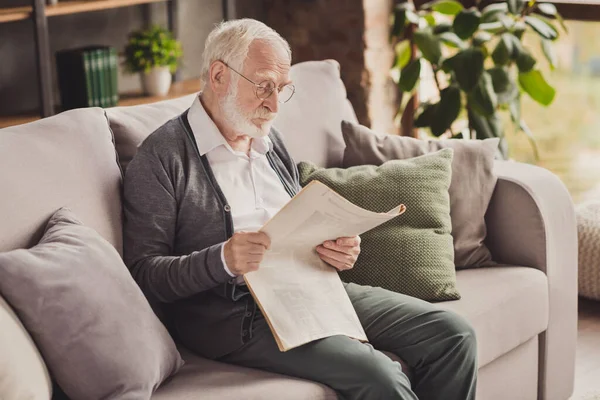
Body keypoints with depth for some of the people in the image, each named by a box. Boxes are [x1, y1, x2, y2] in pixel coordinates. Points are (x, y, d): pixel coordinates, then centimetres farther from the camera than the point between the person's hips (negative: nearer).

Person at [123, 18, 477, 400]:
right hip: (235, 313, -7)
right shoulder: (161, 159, -6)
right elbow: (143, 272, -10)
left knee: (452, 333, -6)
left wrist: (338, 248, 0)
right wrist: (223, 260, -27)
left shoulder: (269, 140, 17)